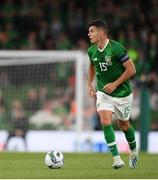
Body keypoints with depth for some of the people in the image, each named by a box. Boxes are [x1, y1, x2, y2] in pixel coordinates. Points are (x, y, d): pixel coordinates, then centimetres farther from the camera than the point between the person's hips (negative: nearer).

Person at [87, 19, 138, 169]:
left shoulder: (116, 48, -22)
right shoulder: (91, 51, -3)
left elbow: (131, 70, -18)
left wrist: (115, 84, -20)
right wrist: (90, 84, 12)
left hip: (122, 93, -4)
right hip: (103, 92, 4)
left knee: (123, 125, 12)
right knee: (105, 121, -18)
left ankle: (133, 151, 42)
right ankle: (117, 159, -16)